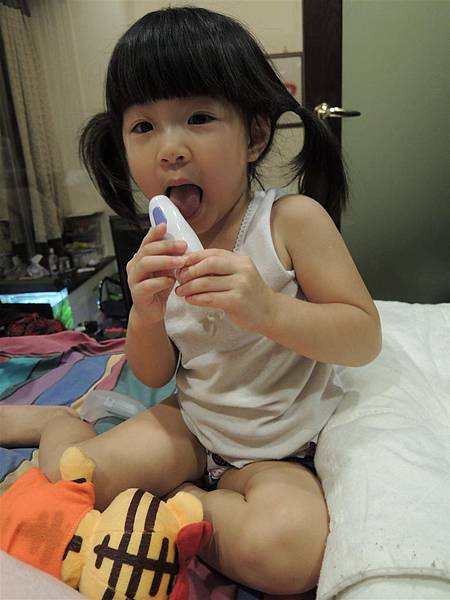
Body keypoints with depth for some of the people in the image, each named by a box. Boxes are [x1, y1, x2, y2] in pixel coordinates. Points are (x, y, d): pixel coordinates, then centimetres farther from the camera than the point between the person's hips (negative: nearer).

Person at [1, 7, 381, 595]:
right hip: (193, 423, 3)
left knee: (286, 550, -32)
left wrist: (267, 308, -36)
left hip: (282, 450, -2)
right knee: (66, 477, -9)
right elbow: (153, 376, 0)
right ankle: (57, 418, 25)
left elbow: (364, 338, -17)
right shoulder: (164, 250, -5)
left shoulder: (293, 218, -17)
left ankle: (178, 501, -5)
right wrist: (145, 314, -23)